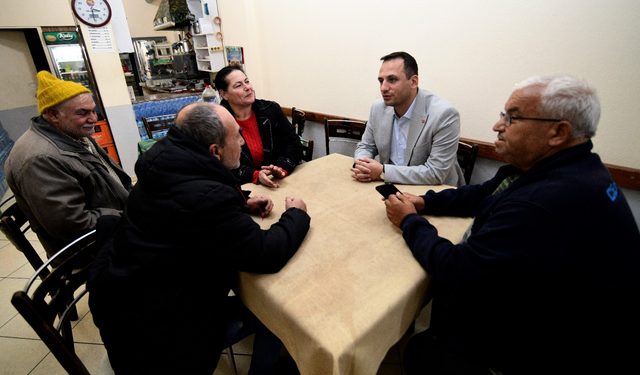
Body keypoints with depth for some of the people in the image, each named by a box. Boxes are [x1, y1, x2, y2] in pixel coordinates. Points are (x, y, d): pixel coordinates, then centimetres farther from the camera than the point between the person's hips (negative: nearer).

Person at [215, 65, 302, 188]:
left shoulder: (272, 109, 5)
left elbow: (293, 143, 2)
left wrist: (281, 169, -16)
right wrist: (256, 175, -24)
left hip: (279, 183, 3)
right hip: (243, 188, -2)